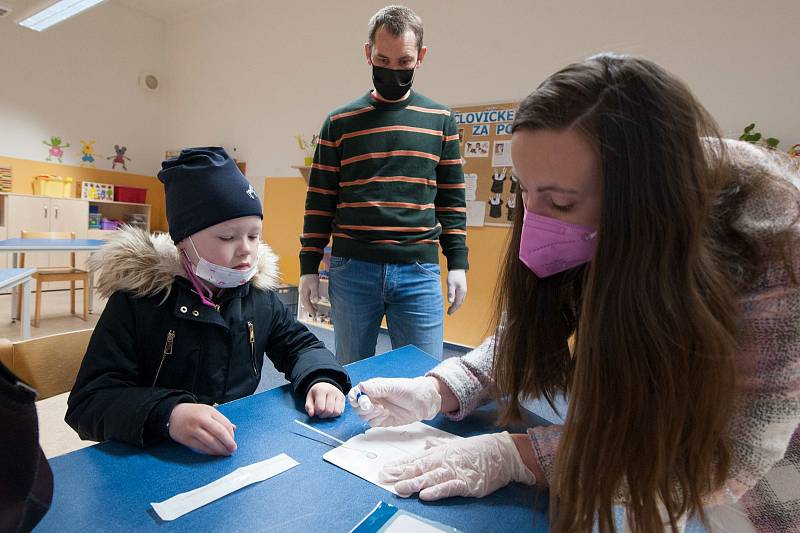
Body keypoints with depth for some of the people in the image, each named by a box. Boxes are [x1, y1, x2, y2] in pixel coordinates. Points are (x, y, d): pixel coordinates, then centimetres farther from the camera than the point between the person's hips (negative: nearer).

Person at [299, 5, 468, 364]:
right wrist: (308, 267, 3)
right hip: (351, 270, 0)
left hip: (419, 272, 1)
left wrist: (457, 263, 3)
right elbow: (319, 200, 7)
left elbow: (452, 199, 9)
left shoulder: (441, 120, 8)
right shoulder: (340, 122, 6)